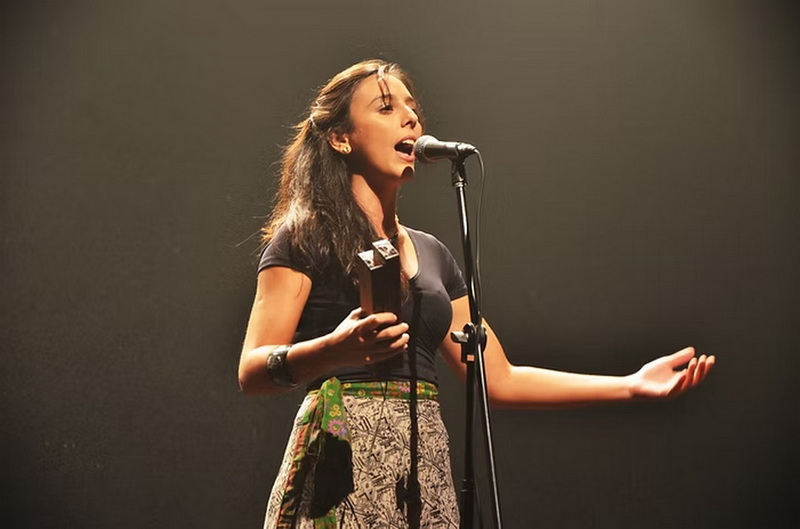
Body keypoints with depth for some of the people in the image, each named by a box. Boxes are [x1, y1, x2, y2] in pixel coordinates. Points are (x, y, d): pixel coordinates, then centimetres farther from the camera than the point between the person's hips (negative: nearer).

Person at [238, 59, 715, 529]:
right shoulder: (305, 237, -1)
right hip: (345, 467, -5)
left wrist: (631, 384, 13)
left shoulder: (432, 255, 18)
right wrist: (335, 350, -29)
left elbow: (499, 378, 18)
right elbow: (252, 372, -9)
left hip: (425, 473, 5)